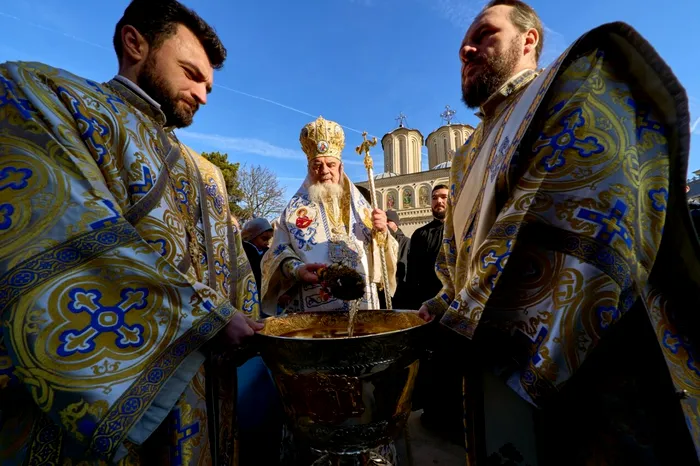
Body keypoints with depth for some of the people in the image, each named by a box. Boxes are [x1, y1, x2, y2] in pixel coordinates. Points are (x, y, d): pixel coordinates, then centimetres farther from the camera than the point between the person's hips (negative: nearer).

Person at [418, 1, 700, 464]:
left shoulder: (579, 79, 0)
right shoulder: (468, 156, 20)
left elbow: (583, 224, -17)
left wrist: (468, 320, -17)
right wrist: (449, 315, 3)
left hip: (584, 362, -7)